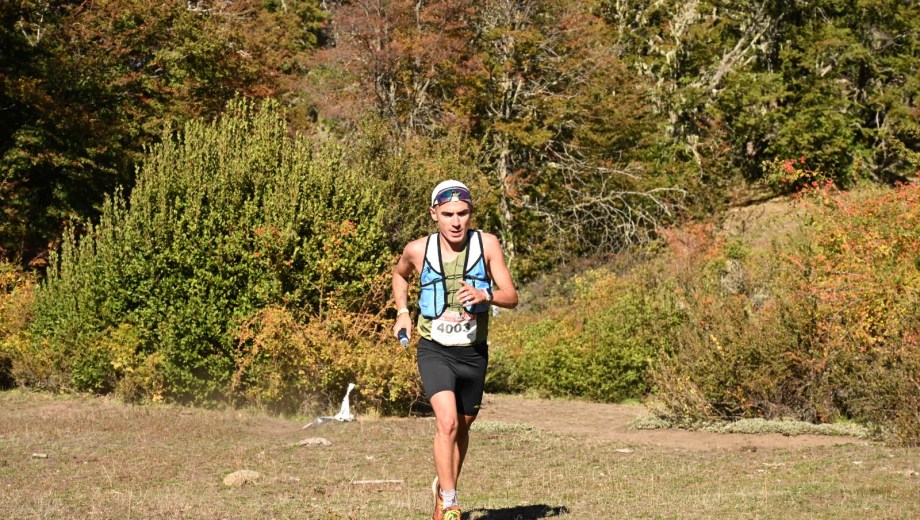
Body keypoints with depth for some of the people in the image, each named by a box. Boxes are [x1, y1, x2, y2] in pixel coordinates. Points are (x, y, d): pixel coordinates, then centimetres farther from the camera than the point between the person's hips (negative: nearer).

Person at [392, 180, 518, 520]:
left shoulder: (487, 245, -7)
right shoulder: (418, 250, -5)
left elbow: (512, 297, -8)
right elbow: (399, 274, 19)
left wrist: (483, 295, -28)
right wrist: (402, 313, 7)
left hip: (473, 352, 2)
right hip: (434, 350, -2)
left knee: (462, 428, 17)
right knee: (447, 421, -22)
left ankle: (443, 488, 42)